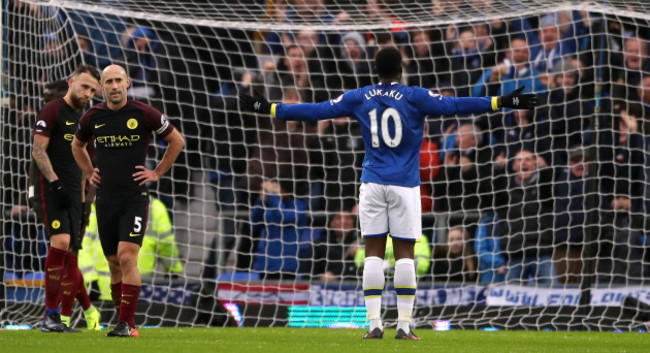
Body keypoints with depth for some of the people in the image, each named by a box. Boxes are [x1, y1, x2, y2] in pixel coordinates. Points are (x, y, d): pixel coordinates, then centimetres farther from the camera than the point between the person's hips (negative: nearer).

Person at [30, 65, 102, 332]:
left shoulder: (83, 120, 21)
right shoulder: (52, 111, -3)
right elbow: (38, 151, -11)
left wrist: (83, 198, 21)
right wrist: (55, 183, -19)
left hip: (72, 194, 8)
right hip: (50, 188, -8)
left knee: (70, 253, 3)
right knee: (61, 241, -21)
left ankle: (64, 318, 8)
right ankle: (51, 314, -17)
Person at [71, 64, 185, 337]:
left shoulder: (144, 114, -6)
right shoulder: (93, 117, 4)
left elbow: (177, 141, 6)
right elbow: (77, 145, 26)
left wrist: (157, 173, 3)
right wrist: (89, 173, 14)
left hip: (135, 197, -4)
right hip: (106, 199, 4)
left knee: (127, 256, -16)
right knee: (114, 262, 7)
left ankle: (126, 324, -16)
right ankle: (125, 322, 16)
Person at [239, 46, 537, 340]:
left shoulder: (359, 98, 4)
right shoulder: (415, 97, -4)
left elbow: (319, 110, 5)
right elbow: (453, 105, -10)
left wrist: (271, 109, 13)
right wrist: (501, 102, -10)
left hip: (372, 183, 2)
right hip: (404, 184, -2)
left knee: (373, 253, 3)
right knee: (404, 254, 0)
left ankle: (374, 325, -3)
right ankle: (404, 326, -3)